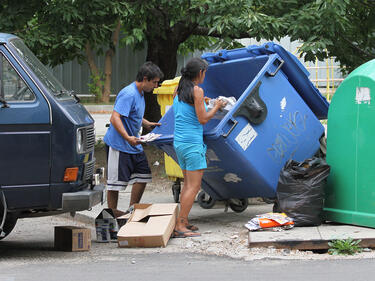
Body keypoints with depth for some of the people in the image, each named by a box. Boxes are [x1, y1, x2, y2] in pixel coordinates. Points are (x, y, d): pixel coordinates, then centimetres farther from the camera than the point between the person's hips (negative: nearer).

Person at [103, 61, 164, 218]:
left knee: (143, 176, 9)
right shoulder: (129, 94, -20)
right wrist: (128, 138, -35)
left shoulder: (140, 94, 12)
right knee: (115, 181, -2)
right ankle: (112, 214, 6)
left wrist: (147, 124, 15)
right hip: (119, 145, -10)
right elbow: (115, 118, -28)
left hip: (134, 146, 10)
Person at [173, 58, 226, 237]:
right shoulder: (197, 91, -13)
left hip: (178, 142, 9)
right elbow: (203, 119, -14)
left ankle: (184, 223, 15)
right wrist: (216, 107, 1)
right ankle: (180, 226, -12)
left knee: (188, 184, 16)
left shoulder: (178, 91, 11)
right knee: (194, 186, -7)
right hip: (192, 143, -9)